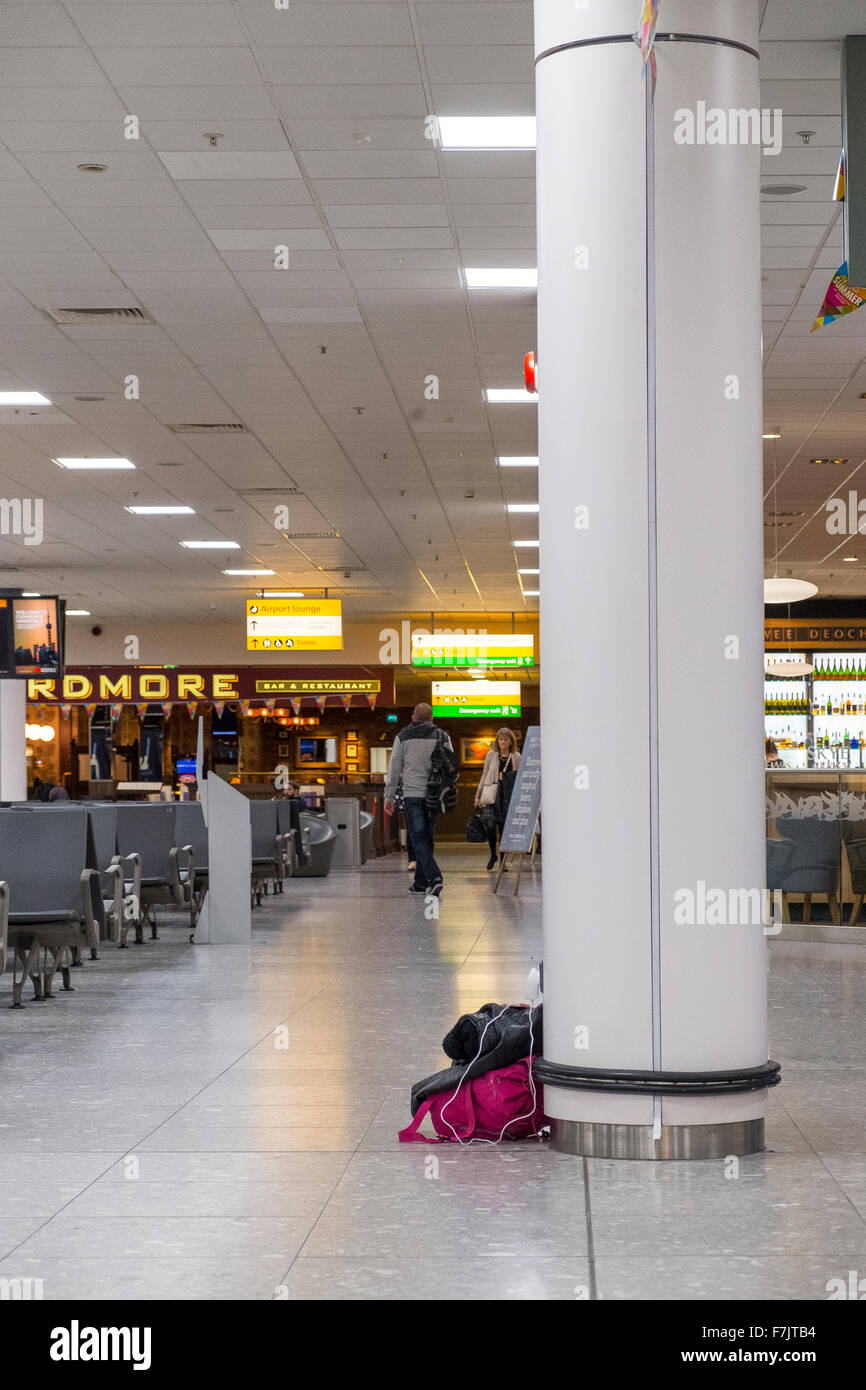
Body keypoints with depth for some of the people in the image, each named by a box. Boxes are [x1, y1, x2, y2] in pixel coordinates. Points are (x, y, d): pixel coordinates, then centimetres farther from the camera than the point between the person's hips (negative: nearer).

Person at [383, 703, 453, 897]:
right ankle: (420, 882, 19)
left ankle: (434, 878, -22)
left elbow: (394, 768, 1)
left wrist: (389, 797, 7)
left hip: (412, 794, -3)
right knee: (426, 839, 13)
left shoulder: (403, 737, 2)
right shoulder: (442, 737, 8)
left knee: (419, 839, -5)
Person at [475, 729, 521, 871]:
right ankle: (493, 855, 8)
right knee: (490, 825, -14)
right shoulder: (491, 755, 9)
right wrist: (478, 795, 12)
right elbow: (484, 775, 13)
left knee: (504, 829, 0)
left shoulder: (516, 757, 7)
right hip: (491, 796, 0)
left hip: (508, 797, 0)